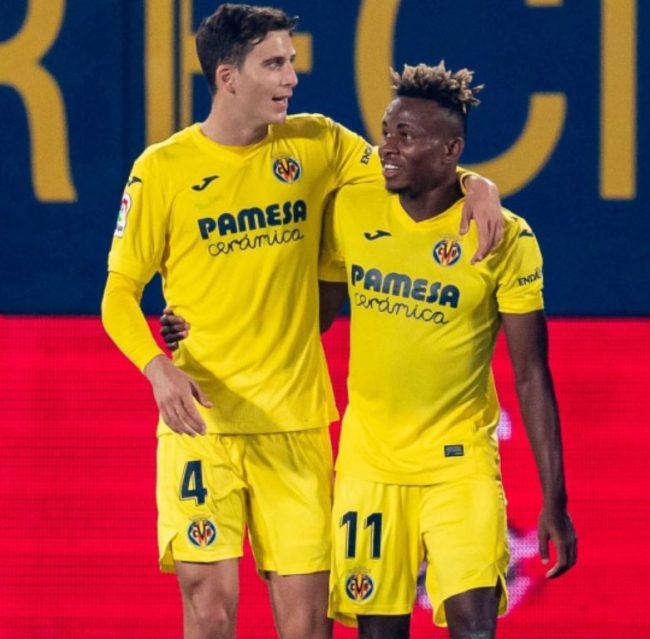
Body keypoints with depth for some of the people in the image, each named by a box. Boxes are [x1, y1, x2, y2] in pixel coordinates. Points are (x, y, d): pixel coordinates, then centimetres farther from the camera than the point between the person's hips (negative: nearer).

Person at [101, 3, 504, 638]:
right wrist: (159, 370, -19)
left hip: (295, 419, 3)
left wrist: (474, 183, -9)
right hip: (200, 418, -2)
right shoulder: (162, 170, -3)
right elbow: (119, 294, -1)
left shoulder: (315, 145, 4)